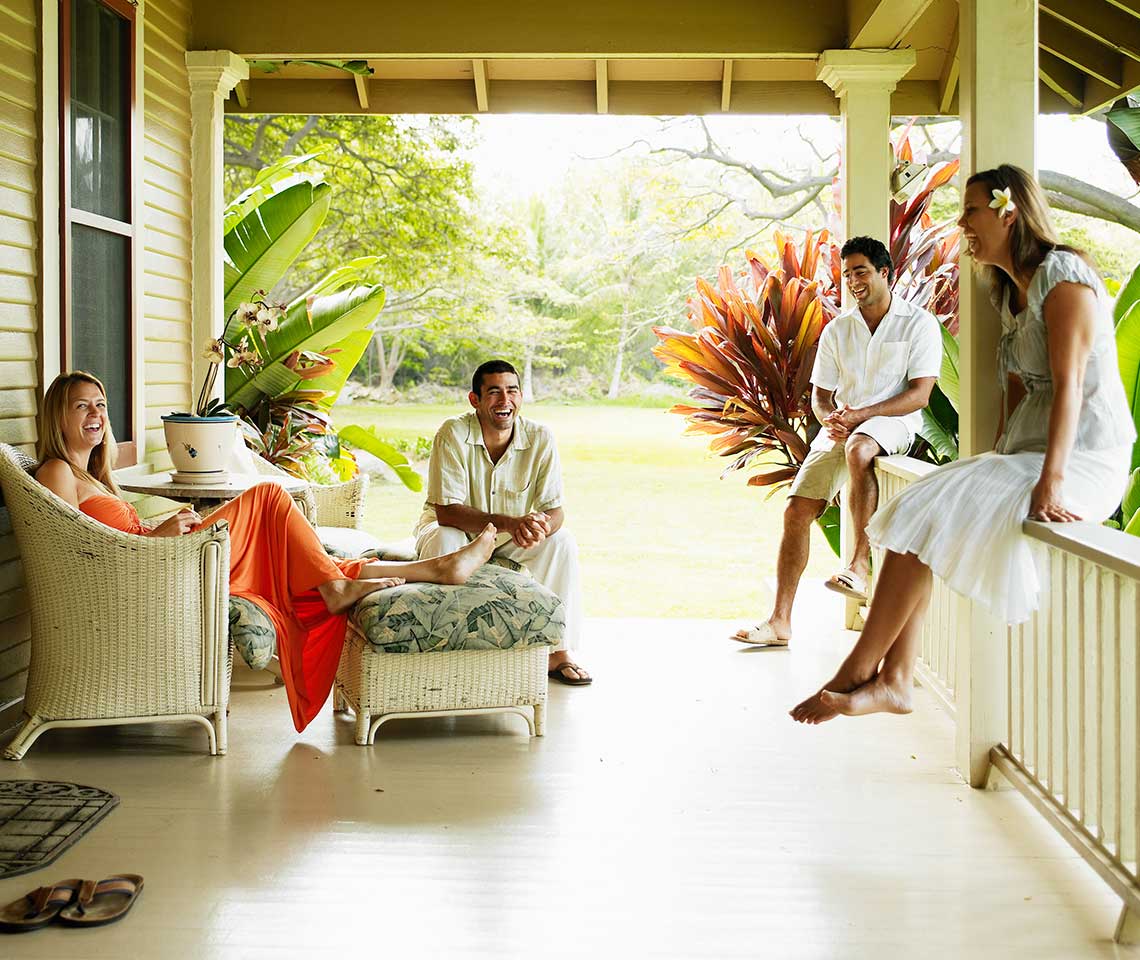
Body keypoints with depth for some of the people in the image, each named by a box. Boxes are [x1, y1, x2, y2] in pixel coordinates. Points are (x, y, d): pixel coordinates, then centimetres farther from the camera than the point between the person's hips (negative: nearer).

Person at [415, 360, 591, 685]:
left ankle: (557, 652, -13)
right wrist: (508, 522, -44)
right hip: (456, 529, -3)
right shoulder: (453, 434, -24)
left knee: (562, 542, -21)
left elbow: (554, 508, -13)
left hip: (512, 539, 3)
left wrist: (542, 524, -41)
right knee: (444, 541, -35)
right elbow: (446, 511, -30)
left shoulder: (540, 438, -15)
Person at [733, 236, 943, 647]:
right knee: (797, 511, -10)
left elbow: (919, 395, -9)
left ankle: (859, 564, -35)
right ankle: (779, 622, -8)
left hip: (893, 422, -5)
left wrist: (861, 415, -20)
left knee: (858, 449, -41)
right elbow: (820, 395, 14)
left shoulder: (919, 324, -2)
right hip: (841, 426, 5)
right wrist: (831, 420, -11)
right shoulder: (837, 330, 13)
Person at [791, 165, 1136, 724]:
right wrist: (998, 462, 3)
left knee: (924, 512, -20)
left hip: (1083, 459, -9)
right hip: (1027, 453, 9)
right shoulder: (1012, 294, 19)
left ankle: (858, 673, -13)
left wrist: (1050, 480, -30)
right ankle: (894, 681, -13)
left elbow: (1069, 384, -21)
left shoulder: (1062, 273, -11)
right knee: (918, 508, -7)